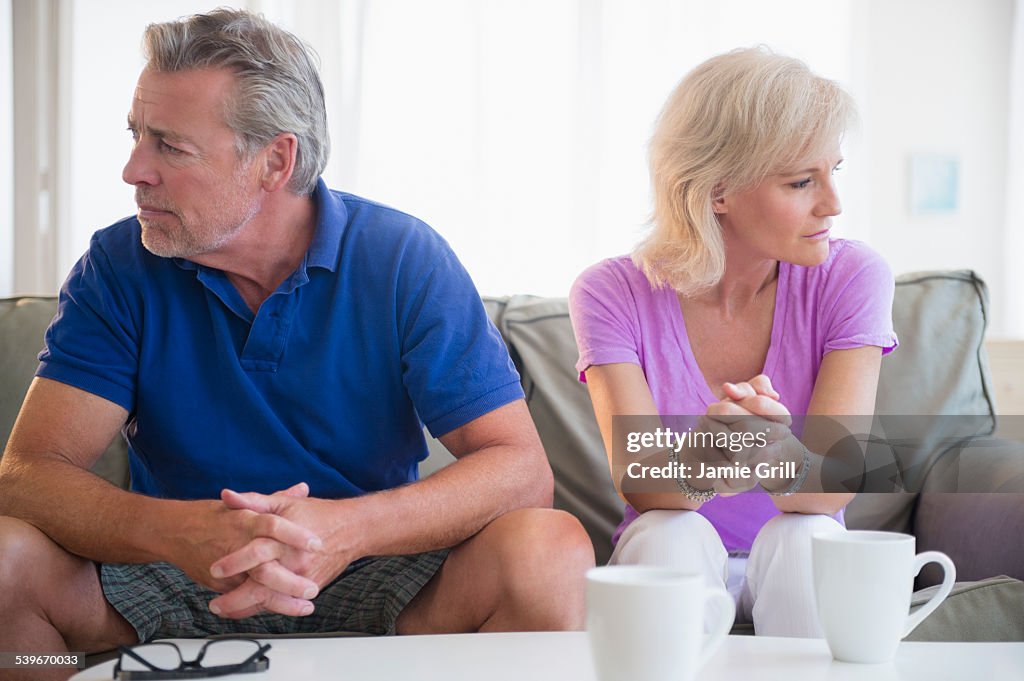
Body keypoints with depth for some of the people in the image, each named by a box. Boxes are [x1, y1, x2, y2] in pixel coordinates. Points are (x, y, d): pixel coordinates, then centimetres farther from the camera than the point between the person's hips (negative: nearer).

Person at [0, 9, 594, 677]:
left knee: (549, 549, -29)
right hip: (177, 589, 1)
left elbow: (521, 468, -16)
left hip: (372, 581, -1)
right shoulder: (119, 268, -5)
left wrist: (346, 528, -35)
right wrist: (178, 531, -37)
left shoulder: (405, 259, -9)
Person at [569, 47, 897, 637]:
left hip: (801, 566, 1)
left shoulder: (852, 278, -12)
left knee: (805, 534, -31)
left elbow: (837, 481, -22)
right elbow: (636, 483, -23)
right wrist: (696, 467, -48)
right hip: (666, 565, 0)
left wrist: (781, 464, -47)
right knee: (672, 534, -32)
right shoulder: (614, 294, -12)